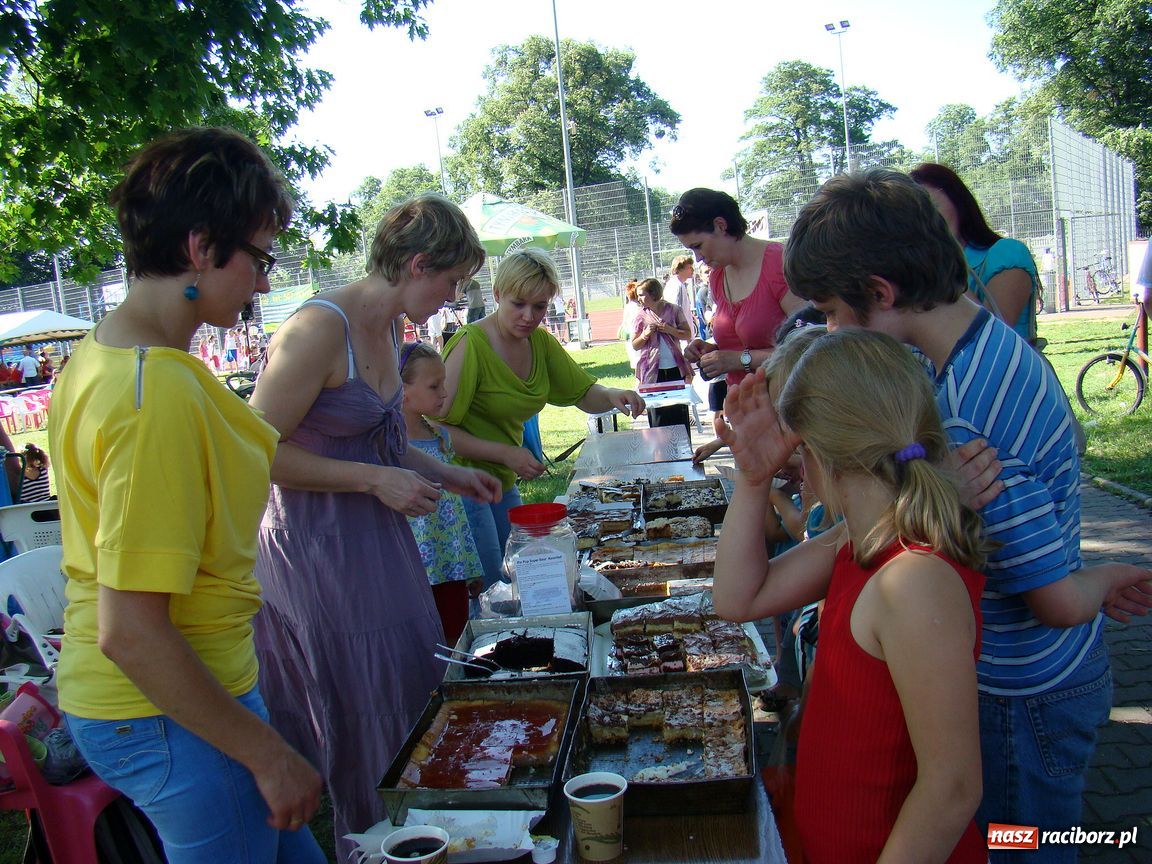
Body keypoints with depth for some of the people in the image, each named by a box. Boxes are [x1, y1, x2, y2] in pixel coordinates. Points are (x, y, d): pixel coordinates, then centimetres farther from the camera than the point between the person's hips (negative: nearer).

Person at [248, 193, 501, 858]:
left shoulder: (388, 329, 8)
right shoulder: (320, 327, -20)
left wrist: (445, 474, 14)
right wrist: (375, 480, -20)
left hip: (378, 542, 9)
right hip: (320, 548, -9)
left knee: (410, 699, 17)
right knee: (360, 724, 5)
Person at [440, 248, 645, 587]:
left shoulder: (540, 342, 3)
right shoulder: (469, 344, -21)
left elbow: (584, 394, 11)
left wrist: (612, 396, -12)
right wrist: (505, 453, -27)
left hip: (503, 481, 8)